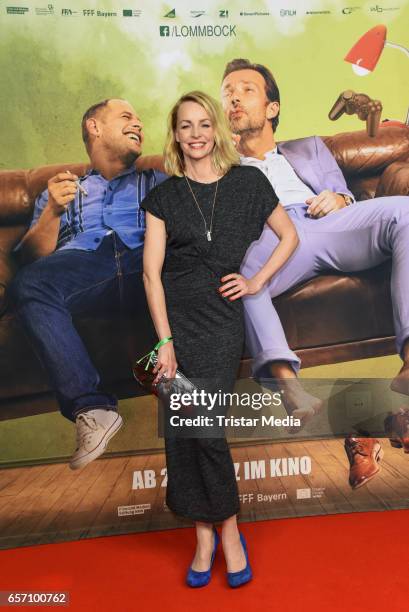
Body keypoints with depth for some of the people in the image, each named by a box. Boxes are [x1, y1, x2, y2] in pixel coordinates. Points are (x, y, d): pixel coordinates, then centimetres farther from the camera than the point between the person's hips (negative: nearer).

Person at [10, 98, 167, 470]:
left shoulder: (156, 182, 35)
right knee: (29, 284, -33)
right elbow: (33, 256, 18)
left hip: (146, 260, 0)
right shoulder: (62, 190, 33)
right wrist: (53, 211, 1)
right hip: (80, 265, 1)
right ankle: (91, 406, -35)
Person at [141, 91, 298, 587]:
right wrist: (165, 341, -10)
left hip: (221, 322, -1)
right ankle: (204, 536, 21)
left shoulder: (248, 183, 4)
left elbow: (289, 236, 15)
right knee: (181, 432, 4)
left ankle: (226, 531, 16)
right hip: (173, 321, 2)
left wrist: (257, 281, 3)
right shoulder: (164, 196, 4)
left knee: (207, 428, -8)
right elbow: (151, 272, -3)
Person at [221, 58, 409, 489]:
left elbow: (346, 199, 27)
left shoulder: (309, 148, 39)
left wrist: (339, 200, 2)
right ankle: (287, 382, -49)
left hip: (326, 227, 3)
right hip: (268, 240, -2)